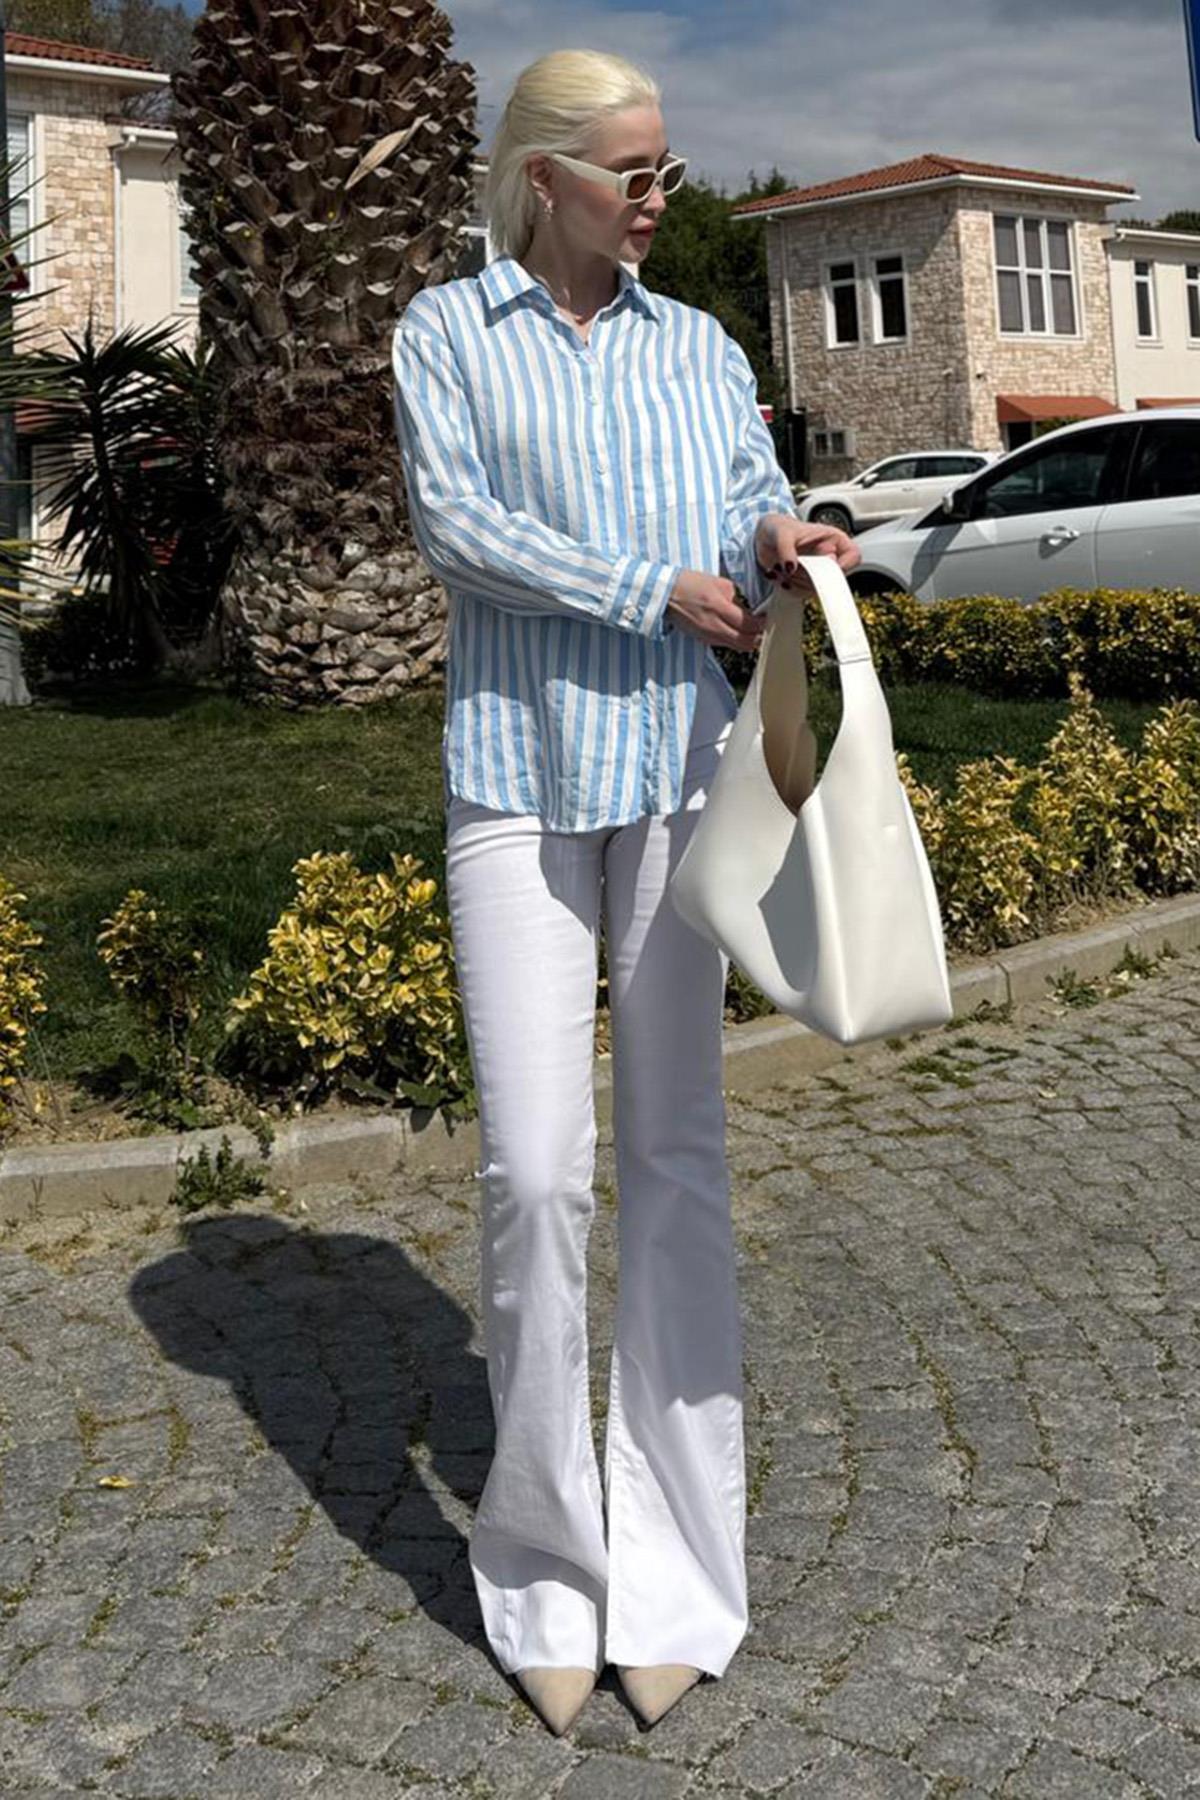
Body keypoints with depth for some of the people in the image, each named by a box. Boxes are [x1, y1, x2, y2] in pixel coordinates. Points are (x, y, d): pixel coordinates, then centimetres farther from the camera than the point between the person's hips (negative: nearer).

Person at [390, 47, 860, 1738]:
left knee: (678, 1149, 1)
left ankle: (670, 1564, 11)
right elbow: (452, 522, -6)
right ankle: (547, 1556, 11)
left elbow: (755, 518, 10)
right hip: (517, 773, -2)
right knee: (535, 1169, -7)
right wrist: (654, 588, -12)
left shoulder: (701, 350, 16)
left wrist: (781, 551, -14)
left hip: (679, 761, 3)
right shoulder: (446, 331, 8)